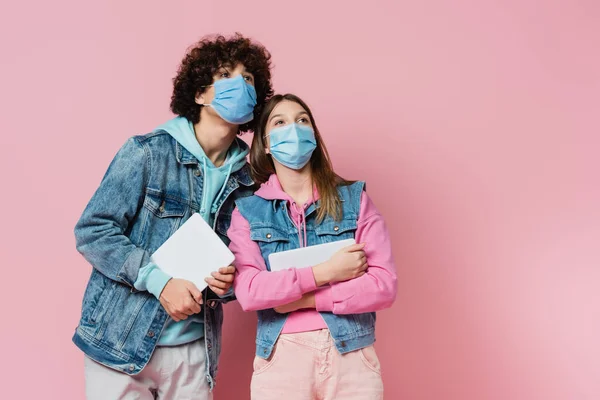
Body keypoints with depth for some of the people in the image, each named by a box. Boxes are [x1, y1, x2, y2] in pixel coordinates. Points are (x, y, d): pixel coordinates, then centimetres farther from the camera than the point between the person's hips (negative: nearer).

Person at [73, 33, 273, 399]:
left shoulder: (245, 180, 5)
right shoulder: (148, 152, -8)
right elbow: (93, 231, -10)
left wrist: (228, 280, -9)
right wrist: (160, 280, -20)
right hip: (122, 342, -4)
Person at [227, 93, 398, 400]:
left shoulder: (354, 198, 1)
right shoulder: (247, 211, 1)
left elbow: (384, 285, -6)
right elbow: (248, 291, -11)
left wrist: (307, 298, -12)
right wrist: (324, 272, -16)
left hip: (352, 357, 1)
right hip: (280, 361, 0)